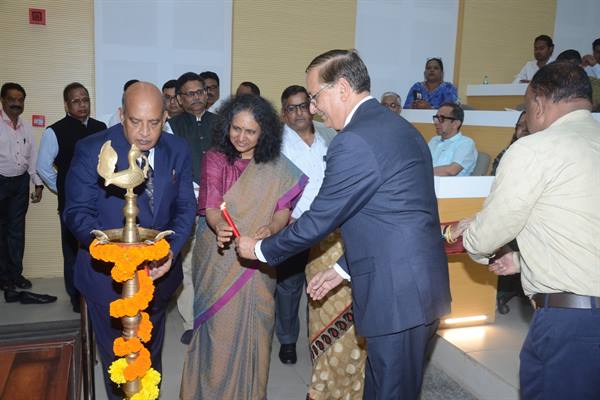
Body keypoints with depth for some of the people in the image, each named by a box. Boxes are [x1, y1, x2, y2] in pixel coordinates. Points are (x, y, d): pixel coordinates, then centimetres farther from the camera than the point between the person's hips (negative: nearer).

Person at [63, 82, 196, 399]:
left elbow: (185, 207, -4)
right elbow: (77, 212, -14)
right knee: (117, 360, 17)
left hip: (159, 270, 4)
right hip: (108, 275, -3)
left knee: (151, 353, 28)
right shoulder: (91, 150, -16)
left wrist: (171, 250, -22)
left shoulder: (178, 151, -6)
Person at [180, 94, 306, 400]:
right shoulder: (215, 159, -6)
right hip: (219, 257, -1)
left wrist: (270, 229, -25)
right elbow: (211, 206, -14)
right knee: (220, 325, 8)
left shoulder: (276, 166, -2)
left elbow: (284, 209, -3)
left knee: (253, 325, 11)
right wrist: (219, 227, -36)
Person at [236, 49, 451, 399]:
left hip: (398, 294, -9)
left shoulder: (354, 141, -19)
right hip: (420, 285, 9)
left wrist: (260, 249, 3)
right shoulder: (398, 126, 12)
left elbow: (318, 221, -13)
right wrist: (344, 268, 17)